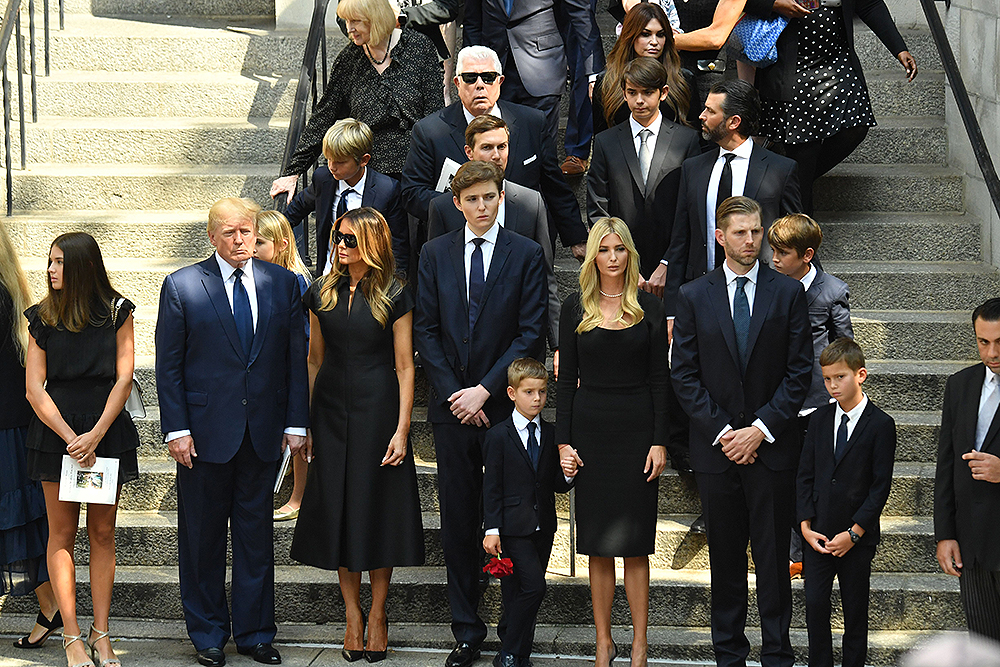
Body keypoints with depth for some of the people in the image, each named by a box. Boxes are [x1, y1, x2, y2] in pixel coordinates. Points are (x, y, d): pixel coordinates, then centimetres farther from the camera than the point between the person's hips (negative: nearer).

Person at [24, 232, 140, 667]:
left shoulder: (116, 312, 1)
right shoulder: (42, 317, 2)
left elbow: (123, 378, -3)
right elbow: (35, 389, -2)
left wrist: (96, 434, -13)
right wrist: (72, 438, -12)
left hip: (108, 430, 0)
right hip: (56, 430, 0)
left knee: (102, 532, 4)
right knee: (62, 533, 1)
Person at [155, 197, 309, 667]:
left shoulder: (282, 284, 5)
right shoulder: (181, 286, -3)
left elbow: (296, 358, 6)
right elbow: (168, 366, -2)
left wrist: (296, 422, 1)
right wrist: (176, 429, -9)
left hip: (264, 432, 2)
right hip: (205, 431, -2)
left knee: (256, 535, 8)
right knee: (202, 537, 7)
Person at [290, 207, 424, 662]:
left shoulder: (394, 296, -4)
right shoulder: (322, 293, 6)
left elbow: (404, 366, -5)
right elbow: (314, 359, 11)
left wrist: (402, 428, -11)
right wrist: (303, 422, 7)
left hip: (378, 410, -3)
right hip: (332, 411, 3)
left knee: (377, 505, 1)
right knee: (338, 507, 5)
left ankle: (377, 614, 13)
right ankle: (352, 614, 15)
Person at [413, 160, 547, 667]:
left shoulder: (526, 255, 1)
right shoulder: (434, 254, 8)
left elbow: (531, 334, -4)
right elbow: (425, 330, 5)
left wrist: (485, 390, -11)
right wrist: (454, 393, -5)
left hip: (506, 405, -2)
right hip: (452, 407, 2)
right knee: (458, 521, 6)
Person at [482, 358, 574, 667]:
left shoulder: (551, 435, 9)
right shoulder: (498, 436, -4)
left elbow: (557, 486, 11)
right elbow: (491, 486, -4)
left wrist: (567, 475, -12)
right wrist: (492, 528, -9)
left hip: (543, 525, 5)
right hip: (513, 525, -5)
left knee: (522, 592, 8)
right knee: (533, 586, -15)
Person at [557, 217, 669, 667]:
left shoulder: (649, 308, 2)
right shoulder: (576, 308, 5)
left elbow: (660, 380, 2)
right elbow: (566, 379, 5)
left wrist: (660, 441, -5)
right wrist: (564, 441, -2)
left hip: (637, 428, -1)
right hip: (590, 427, 1)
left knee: (635, 544, 0)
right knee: (598, 545, 5)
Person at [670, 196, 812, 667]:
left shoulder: (788, 292, 2)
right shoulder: (694, 296, 4)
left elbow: (799, 371, -1)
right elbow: (684, 375, 2)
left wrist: (761, 428, -9)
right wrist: (721, 432, -7)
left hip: (772, 447, -1)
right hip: (715, 448, 1)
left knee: (773, 557, 2)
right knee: (725, 558, 8)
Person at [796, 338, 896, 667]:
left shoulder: (881, 425, -7)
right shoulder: (819, 419, 6)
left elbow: (881, 485, -8)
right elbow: (805, 475, 6)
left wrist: (854, 532, -13)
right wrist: (805, 525, -4)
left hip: (857, 535, -3)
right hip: (818, 533, 3)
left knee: (855, 608, 6)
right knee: (815, 603, 0)